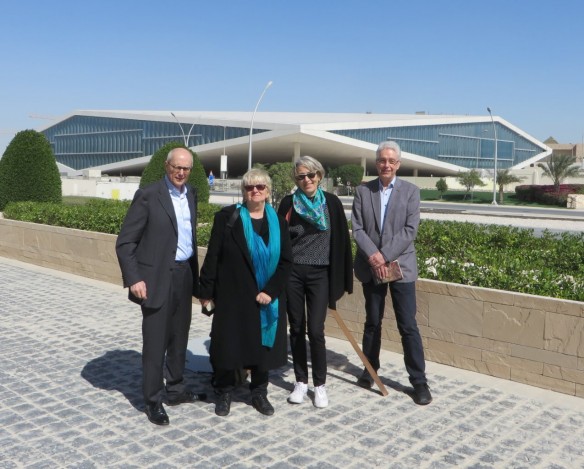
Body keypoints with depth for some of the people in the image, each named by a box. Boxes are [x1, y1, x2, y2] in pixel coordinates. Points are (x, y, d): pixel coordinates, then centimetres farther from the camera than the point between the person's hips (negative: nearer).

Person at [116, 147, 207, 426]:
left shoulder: (191, 194, 9)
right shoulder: (147, 196, -10)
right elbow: (125, 242, -11)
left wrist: (194, 275, 10)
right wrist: (134, 279, -17)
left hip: (184, 274, 6)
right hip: (157, 278, -6)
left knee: (179, 337, 16)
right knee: (155, 342, 3)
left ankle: (175, 390, 32)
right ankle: (153, 401, 17)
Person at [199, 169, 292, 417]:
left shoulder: (277, 221, 4)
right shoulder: (226, 217, -4)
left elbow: (286, 261, 1)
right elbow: (213, 256, -4)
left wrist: (271, 291, -9)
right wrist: (206, 291, -6)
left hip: (266, 298, 3)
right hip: (232, 295, -2)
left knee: (263, 344, 9)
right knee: (228, 343, 4)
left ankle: (259, 392, 26)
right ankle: (224, 392, 22)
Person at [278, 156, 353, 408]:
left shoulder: (331, 203, 0)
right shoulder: (288, 203, 1)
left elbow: (340, 239, 3)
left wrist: (339, 279, 1)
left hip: (319, 274, -1)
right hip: (292, 273, 1)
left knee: (315, 331, -5)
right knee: (296, 328, 8)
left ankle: (320, 384, 12)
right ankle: (301, 381, 22)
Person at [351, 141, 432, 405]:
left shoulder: (410, 191, 0)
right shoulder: (363, 191, 5)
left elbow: (410, 230, -8)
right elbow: (357, 228, -1)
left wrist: (384, 256, -16)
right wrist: (372, 255, -17)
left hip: (400, 266, -2)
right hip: (371, 267, 2)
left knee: (408, 325, -2)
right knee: (372, 322, 14)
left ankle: (419, 381, 6)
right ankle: (370, 369, 29)